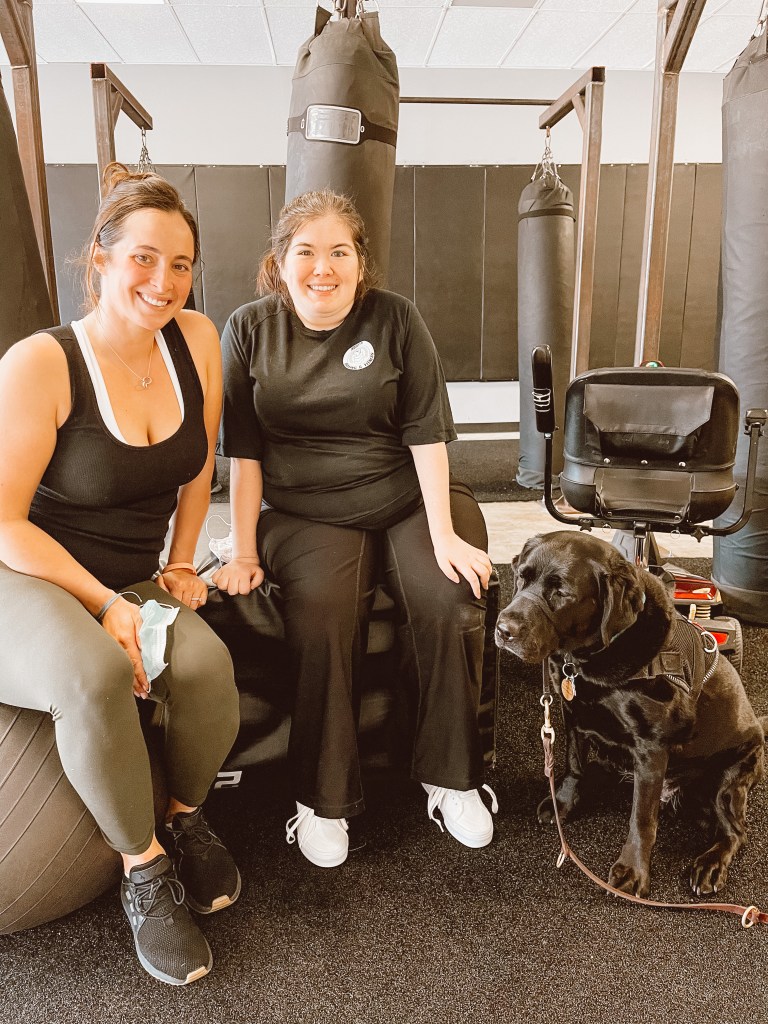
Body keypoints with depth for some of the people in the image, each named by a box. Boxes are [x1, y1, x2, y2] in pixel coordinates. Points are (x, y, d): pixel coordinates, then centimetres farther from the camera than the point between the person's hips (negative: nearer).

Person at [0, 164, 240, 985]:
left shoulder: (196, 340, -1)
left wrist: (181, 564, 6)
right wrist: (103, 605, -19)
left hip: (133, 587, 4)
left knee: (207, 662, -26)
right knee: (93, 675, -35)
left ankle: (185, 818, 8)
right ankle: (146, 871, -8)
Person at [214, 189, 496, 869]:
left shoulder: (395, 319, 1)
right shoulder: (249, 329, 3)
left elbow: (426, 432, -4)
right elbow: (244, 453, 1)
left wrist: (444, 536, -12)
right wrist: (243, 552, -4)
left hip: (408, 501, 1)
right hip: (305, 513, 0)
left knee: (450, 606, -23)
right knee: (321, 621, -28)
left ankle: (452, 779, -1)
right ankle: (324, 799, -9)